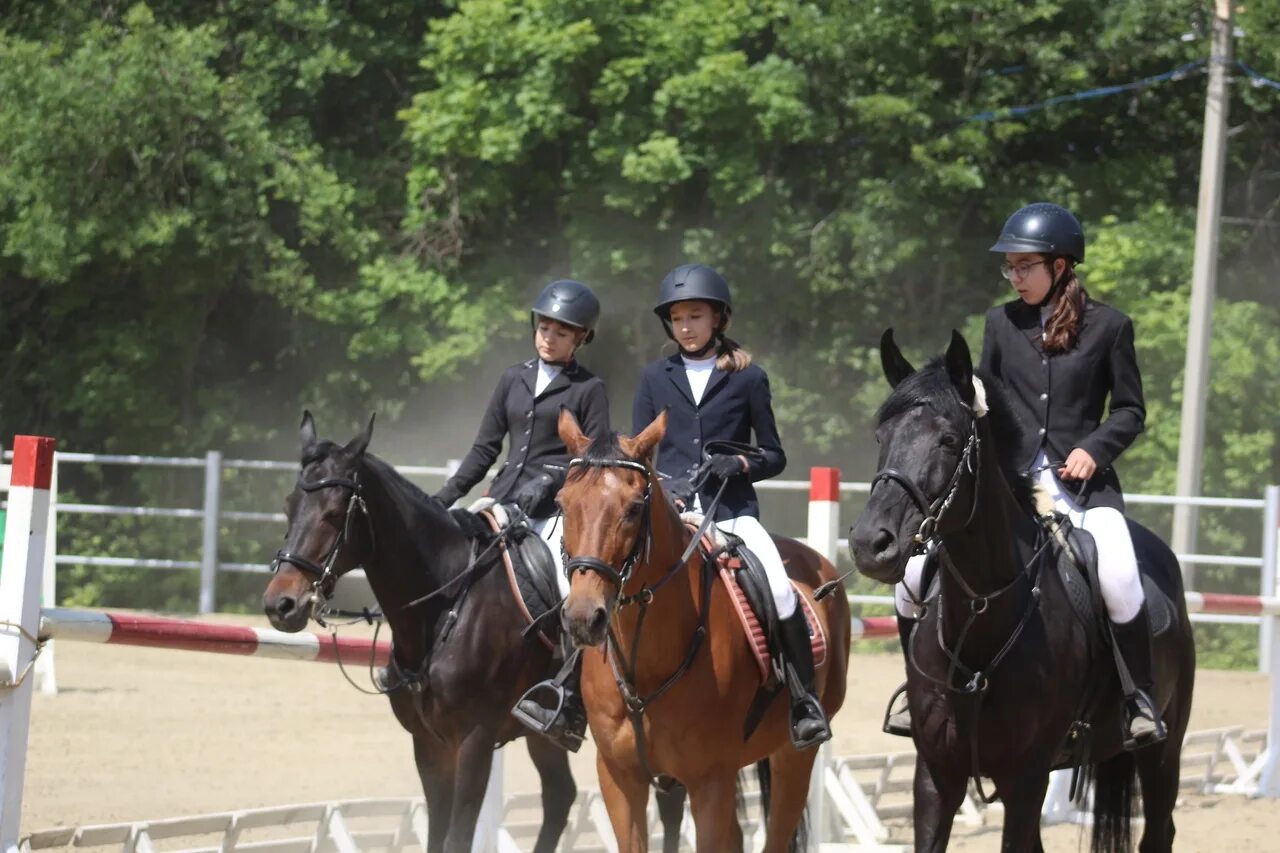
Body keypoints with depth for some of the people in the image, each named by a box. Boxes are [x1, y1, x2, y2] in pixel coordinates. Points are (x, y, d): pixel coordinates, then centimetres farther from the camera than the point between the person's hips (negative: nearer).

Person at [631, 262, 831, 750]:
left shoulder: (747, 379, 9)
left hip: (732, 509, -2)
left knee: (778, 587, -24)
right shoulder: (655, 380, 14)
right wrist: (662, 490, -8)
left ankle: (805, 703, -16)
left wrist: (740, 464, -10)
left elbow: (774, 457, 11)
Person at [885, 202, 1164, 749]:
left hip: (1083, 483, -4)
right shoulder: (1002, 323, 11)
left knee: (1119, 581, -31)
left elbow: (1130, 410, 5)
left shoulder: (1108, 327, 2)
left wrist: (1094, 448, -12)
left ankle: (1140, 699, -11)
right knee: (914, 574, -9)